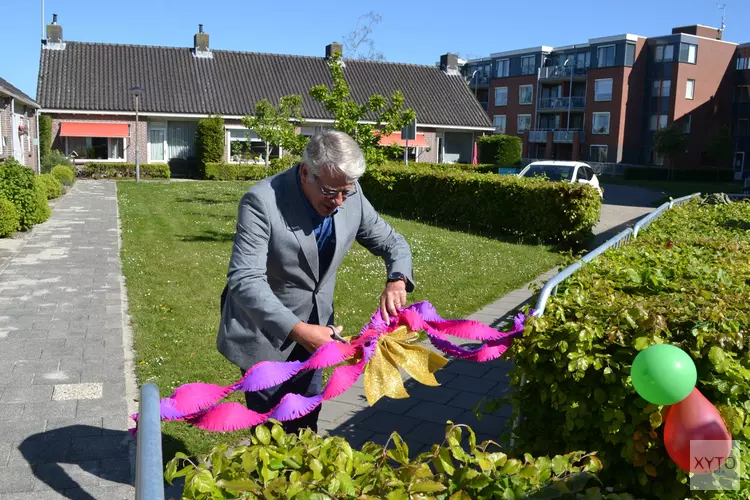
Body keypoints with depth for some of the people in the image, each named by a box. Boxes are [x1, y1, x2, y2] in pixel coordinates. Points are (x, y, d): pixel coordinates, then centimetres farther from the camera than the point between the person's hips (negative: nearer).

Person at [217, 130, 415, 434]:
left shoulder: (351, 196, -10)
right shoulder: (262, 201, -26)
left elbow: (392, 242, 2)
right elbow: (245, 279, -31)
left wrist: (396, 280, -19)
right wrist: (296, 329, -38)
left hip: (313, 327, 5)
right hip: (265, 331, -5)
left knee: (306, 422, 19)